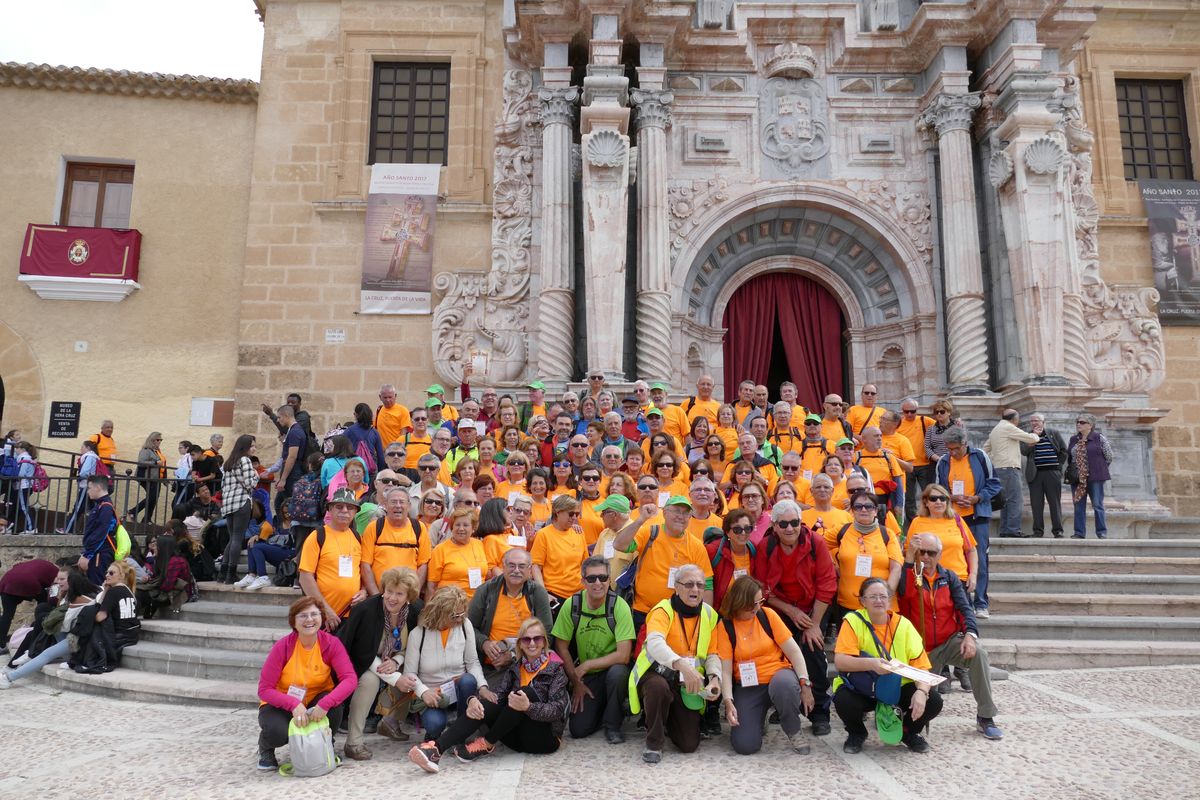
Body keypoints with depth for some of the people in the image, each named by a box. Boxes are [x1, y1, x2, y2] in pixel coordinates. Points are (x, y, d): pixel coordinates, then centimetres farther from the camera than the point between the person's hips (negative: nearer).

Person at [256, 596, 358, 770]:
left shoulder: (331, 643, -16)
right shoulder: (283, 646, -19)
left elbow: (350, 679, -26)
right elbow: (264, 689, -19)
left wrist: (324, 704, -40)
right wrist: (294, 704, -34)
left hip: (314, 704, 1)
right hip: (281, 705, -1)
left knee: (333, 706, -31)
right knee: (278, 732, -32)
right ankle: (265, 749, 8)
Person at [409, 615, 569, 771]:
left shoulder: (555, 668, -3)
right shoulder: (515, 667, 11)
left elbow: (558, 709, -15)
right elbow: (498, 694, -5)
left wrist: (528, 707, -34)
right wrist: (474, 700, -27)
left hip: (546, 737, -4)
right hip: (519, 737, 4)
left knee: (527, 692, -29)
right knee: (484, 706, -20)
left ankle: (487, 744, -20)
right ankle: (437, 748, -35)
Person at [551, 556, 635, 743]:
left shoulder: (619, 606, -18)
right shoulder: (571, 605, -12)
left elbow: (623, 655, -21)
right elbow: (561, 647, -2)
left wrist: (586, 665, -19)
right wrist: (576, 682, 0)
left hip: (612, 668, -2)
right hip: (586, 677, 2)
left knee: (617, 673, -36)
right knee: (578, 730, -10)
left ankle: (613, 725, -8)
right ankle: (600, 706, 24)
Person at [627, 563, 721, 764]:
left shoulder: (709, 614, 1)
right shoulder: (663, 610, -17)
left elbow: (712, 654, 5)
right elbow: (654, 642, -37)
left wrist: (714, 677, -17)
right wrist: (682, 665, -53)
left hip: (687, 686, 4)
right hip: (657, 673, -4)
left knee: (689, 745, -5)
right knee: (659, 686, -40)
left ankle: (668, 720, 30)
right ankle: (653, 743, -14)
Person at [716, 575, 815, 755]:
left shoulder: (767, 615, -2)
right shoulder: (725, 625, -5)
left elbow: (793, 651, -3)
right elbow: (725, 669, -7)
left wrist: (805, 683, -15)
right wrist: (728, 701, -20)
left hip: (778, 675, 0)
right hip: (747, 686, 0)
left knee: (785, 684, -38)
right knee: (744, 745, -17)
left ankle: (794, 732, -7)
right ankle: (759, 718, 19)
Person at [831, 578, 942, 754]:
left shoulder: (903, 624, -5)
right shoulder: (853, 621, -12)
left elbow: (921, 666, -8)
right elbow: (839, 661, -22)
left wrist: (921, 691, -28)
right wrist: (871, 663, -38)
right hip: (861, 690, -2)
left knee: (933, 702, -21)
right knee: (844, 702, -34)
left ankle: (909, 733, 14)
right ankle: (856, 734, 5)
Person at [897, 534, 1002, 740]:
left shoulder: (949, 577, 3)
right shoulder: (907, 573, -7)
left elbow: (964, 607, -5)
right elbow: (904, 592, -30)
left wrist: (970, 633, -22)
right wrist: (911, 559, -30)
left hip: (949, 641, 1)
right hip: (922, 649, -1)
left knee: (978, 653, -29)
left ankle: (985, 718, -19)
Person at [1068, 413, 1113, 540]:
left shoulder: (1099, 438, -3)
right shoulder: (1073, 440, 12)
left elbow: (1109, 456, 1)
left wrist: (1099, 468, 6)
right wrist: (1072, 470, 12)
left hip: (1095, 477, -5)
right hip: (1077, 478, 5)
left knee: (1097, 505, -2)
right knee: (1079, 506, 5)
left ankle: (1102, 532, 6)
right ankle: (1079, 533, 9)